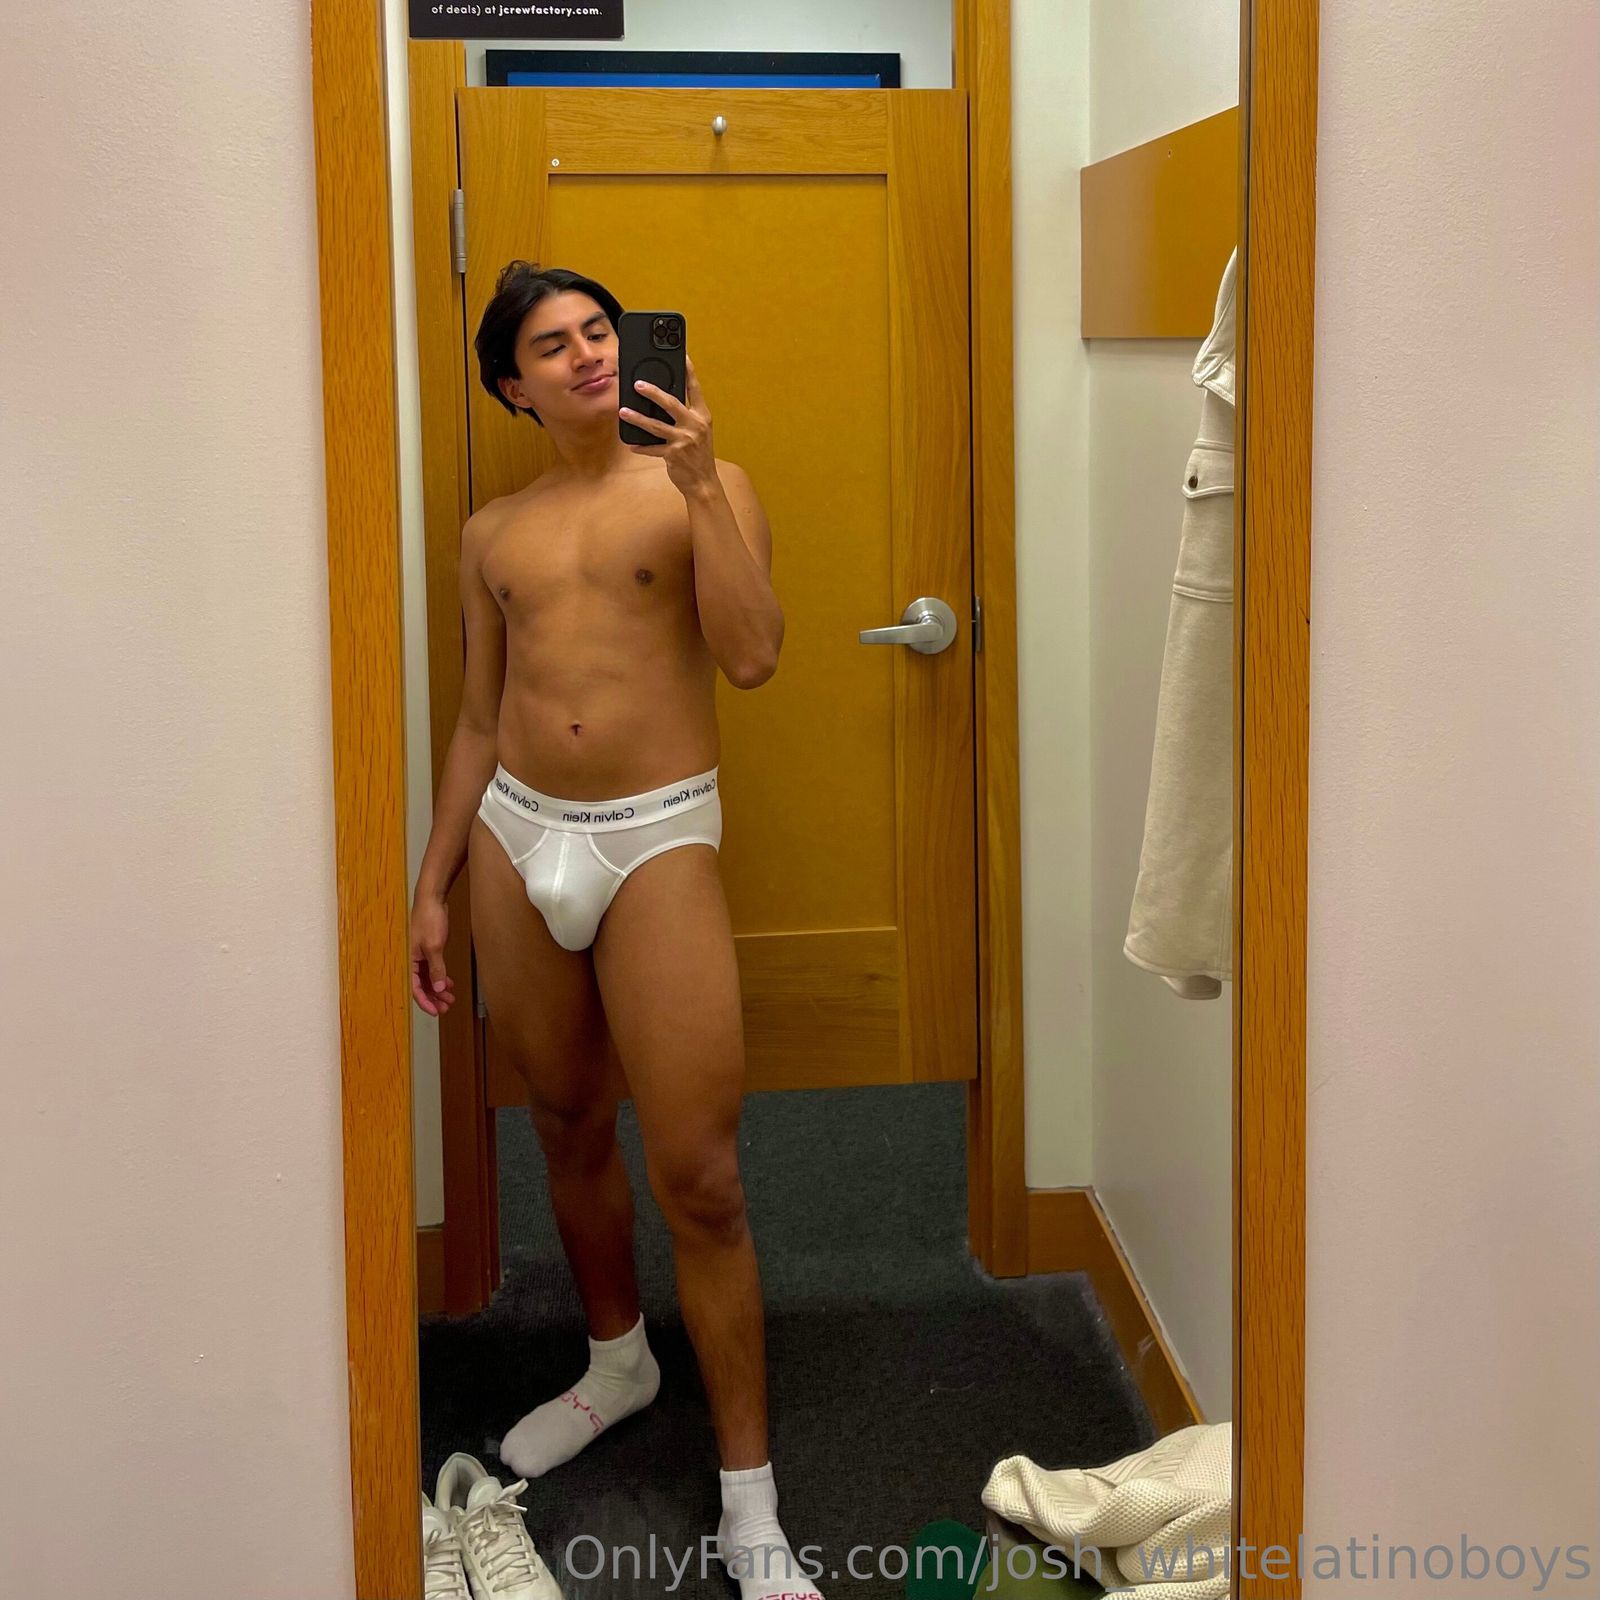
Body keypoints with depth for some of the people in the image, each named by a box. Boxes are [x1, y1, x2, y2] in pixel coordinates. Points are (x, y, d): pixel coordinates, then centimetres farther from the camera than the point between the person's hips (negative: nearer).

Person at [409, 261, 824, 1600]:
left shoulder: (703, 484, 2)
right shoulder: (494, 534, 13)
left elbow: (751, 656, -14)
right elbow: (479, 720, 17)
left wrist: (699, 486, -19)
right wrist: (432, 885, 14)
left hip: (657, 839, -4)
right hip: (517, 835, 5)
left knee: (699, 1177, -8)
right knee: (571, 1132, 18)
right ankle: (617, 1364, 44)